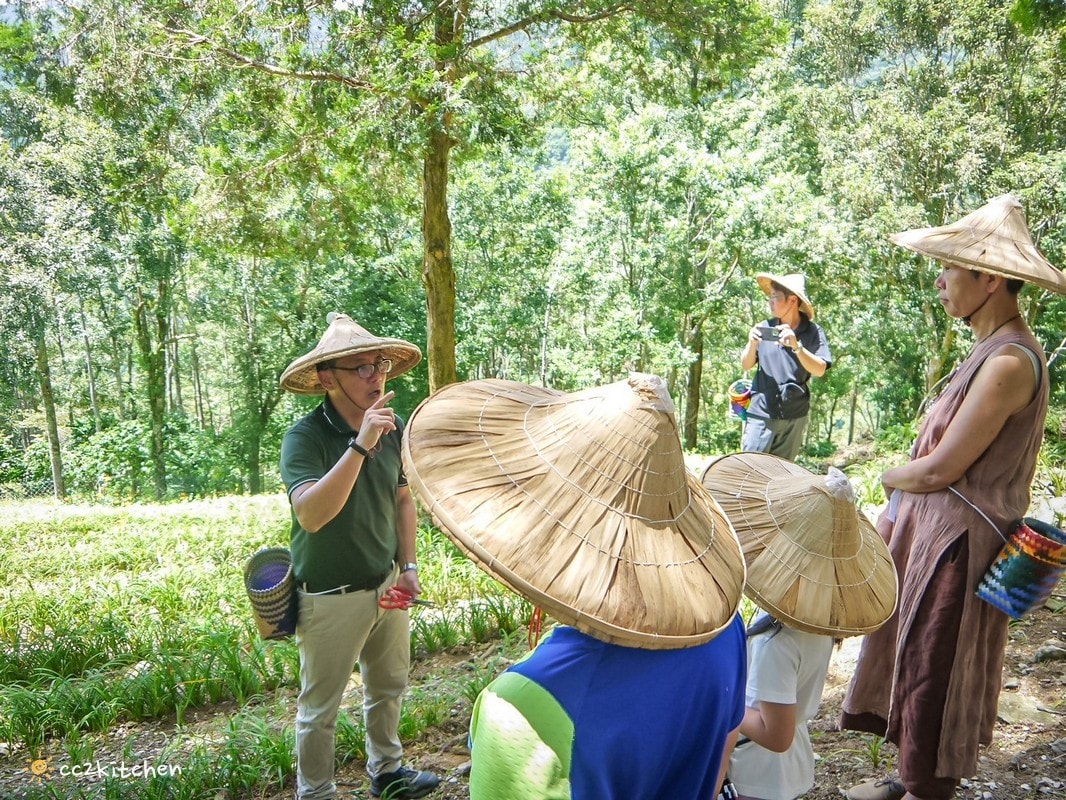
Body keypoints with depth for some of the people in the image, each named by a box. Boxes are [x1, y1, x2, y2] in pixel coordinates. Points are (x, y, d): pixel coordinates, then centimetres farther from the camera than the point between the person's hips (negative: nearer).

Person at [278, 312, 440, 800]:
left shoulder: (393, 428, -3)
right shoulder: (306, 436, -21)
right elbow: (310, 515, -36)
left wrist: (408, 566, 6)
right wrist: (360, 446, -41)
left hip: (386, 585, 6)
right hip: (330, 594, -6)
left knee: (389, 686, 23)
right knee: (320, 707, 10)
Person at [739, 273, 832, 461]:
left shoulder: (812, 332, -2)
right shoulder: (764, 328, 2)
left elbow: (819, 370, -12)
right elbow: (746, 366, 5)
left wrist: (796, 346, -26)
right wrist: (752, 344, -15)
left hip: (794, 416, 0)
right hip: (761, 412, 1)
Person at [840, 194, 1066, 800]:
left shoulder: (1009, 362, -22)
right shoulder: (992, 348, 8)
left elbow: (939, 470, -21)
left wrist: (890, 477, -2)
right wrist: (895, 512, 7)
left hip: (956, 544, -9)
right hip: (929, 528, 9)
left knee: (932, 675, 6)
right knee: (912, 662, 19)